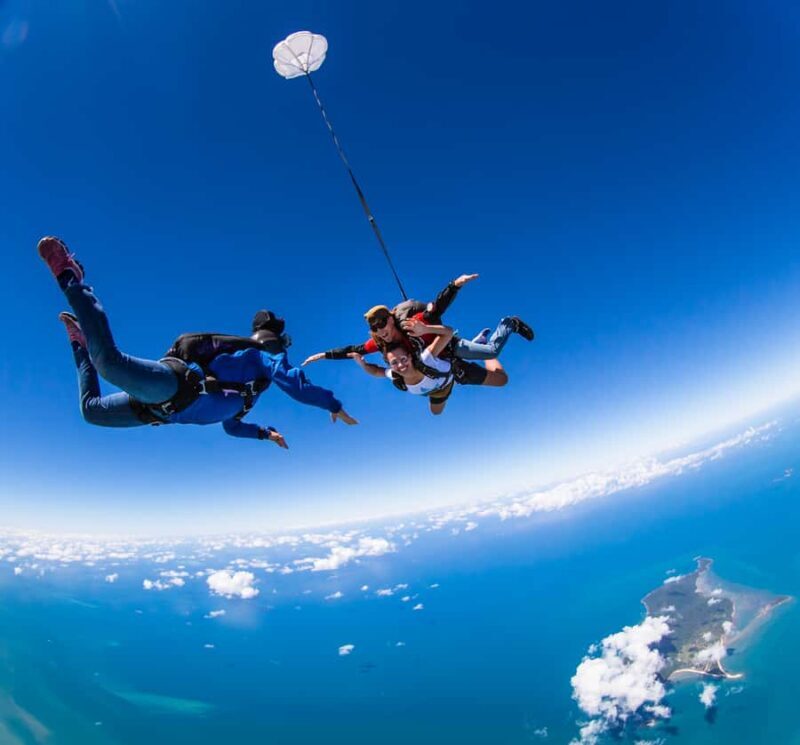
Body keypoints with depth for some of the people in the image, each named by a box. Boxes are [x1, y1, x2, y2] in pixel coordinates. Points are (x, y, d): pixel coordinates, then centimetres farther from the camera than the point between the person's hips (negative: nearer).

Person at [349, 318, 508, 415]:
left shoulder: (424, 361, -48)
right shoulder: (395, 378, -34)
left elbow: (448, 332, -55)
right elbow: (375, 371, -11)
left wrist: (425, 329, -72)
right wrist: (361, 363, -29)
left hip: (454, 370, -5)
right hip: (439, 387, 5)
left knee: (501, 379, -2)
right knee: (435, 411, 36)